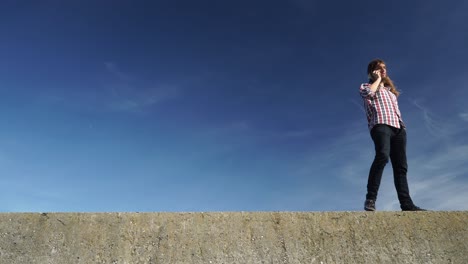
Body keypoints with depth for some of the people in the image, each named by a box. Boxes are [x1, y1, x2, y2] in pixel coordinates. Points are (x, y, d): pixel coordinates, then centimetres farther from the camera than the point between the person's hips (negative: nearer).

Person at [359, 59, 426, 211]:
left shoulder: (390, 90, 36)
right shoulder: (366, 86, 19)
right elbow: (368, 92, -7)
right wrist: (378, 79, 10)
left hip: (398, 128, 7)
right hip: (381, 125, -7)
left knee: (401, 166, -4)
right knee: (382, 155, -32)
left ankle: (406, 204, -9)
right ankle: (370, 198, -34)